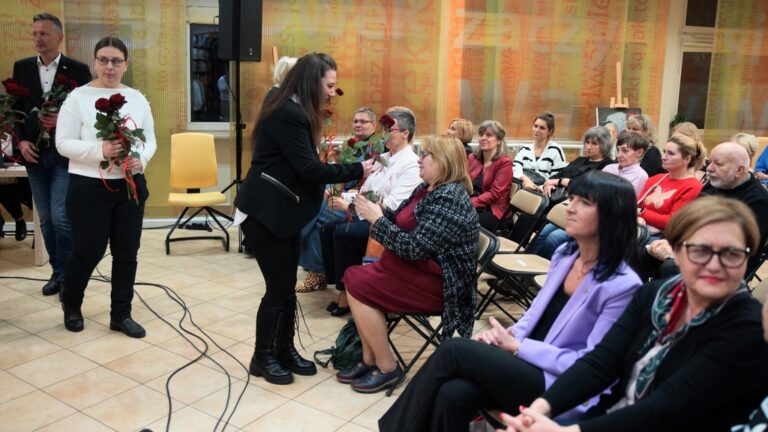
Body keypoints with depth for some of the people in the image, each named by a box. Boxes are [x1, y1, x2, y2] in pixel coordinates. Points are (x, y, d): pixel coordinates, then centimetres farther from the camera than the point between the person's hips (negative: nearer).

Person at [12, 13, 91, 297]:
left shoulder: (78, 70, -1)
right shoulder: (22, 68, 9)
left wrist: (63, 119, -17)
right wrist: (21, 141, -4)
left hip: (65, 154, -4)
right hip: (34, 153, 4)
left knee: (61, 217, -10)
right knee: (46, 219, 10)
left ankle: (67, 275, 5)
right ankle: (58, 272, 22)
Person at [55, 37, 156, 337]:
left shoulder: (137, 98, 7)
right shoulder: (78, 97, -5)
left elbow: (150, 140, 8)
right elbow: (63, 144, -8)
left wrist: (142, 159, -13)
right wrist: (100, 150, -23)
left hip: (130, 185, 4)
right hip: (89, 187, -4)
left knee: (127, 253, 7)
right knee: (88, 251, 4)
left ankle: (121, 314, 22)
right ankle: (71, 304, 32)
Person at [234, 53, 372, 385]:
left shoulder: (296, 112, 12)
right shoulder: (288, 114, -19)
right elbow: (309, 169, -22)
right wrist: (357, 170, -14)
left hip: (282, 211, 10)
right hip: (265, 214, -10)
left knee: (287, 287, 13)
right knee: (278, 287, -1)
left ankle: (285, 350, 26)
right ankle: (263, 358, 16)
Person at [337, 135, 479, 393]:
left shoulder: (448, 198, -22)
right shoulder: (427, 189, 9)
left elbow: (414, 247, -27)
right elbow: (401, 222, 11)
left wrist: (377, 219, -19)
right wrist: (377, 211, -7)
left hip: (437, 283, -10)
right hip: (416, 269, 10)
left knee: (358, 286, -15)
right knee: (353, 276, 3)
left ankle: (387, 368, -2)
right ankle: (370, 360, 9)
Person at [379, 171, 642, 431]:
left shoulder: (622, 285, -15)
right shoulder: (565, 254, 7)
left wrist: (516, 346, -15)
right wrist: (509, 334, -6)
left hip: (557, 384, -6)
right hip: (525, 360, 6)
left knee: (454, 351, -22)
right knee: (452, 394, -24)